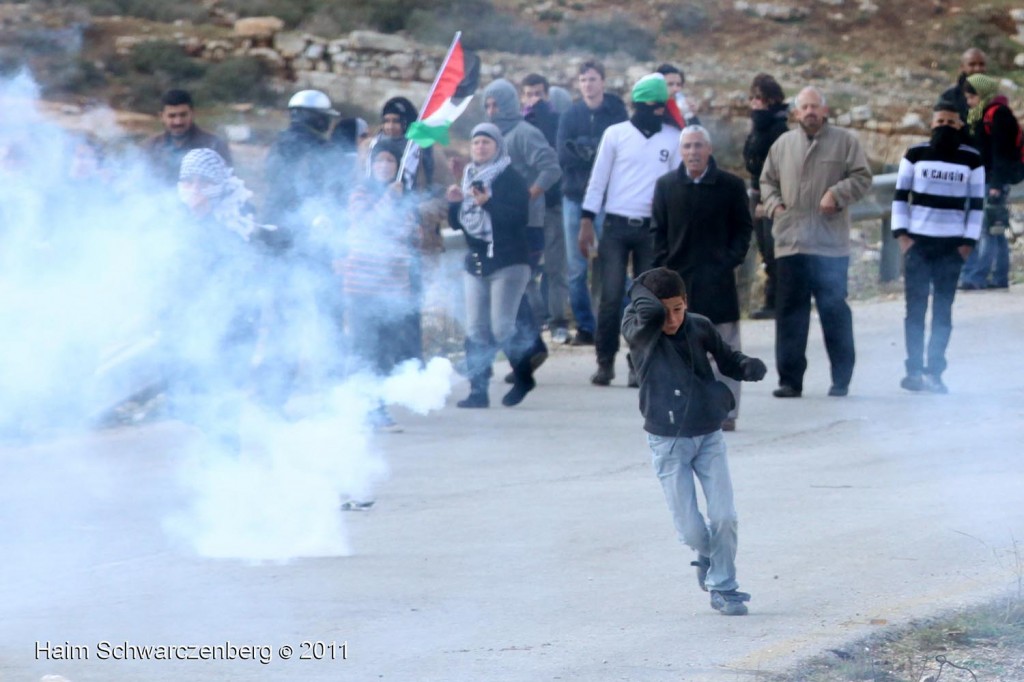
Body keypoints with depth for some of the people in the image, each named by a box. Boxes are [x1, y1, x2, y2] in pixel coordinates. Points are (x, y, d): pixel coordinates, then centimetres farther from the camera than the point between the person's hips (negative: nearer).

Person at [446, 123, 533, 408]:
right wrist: (455, 203, -3)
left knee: (501, 328, -11)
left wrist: (488, 203, -28)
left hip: (508, 263, -6)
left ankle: (523, 375, 12)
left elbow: (519, 217, -18)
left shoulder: (510, 179, -6)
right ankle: (478, 390, 3)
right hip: (475, 263, 6)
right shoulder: (469, 179, 15)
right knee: (476, 330, 1)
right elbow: (456, 223, 17)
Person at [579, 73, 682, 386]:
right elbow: (598, 178, 3)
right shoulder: (616, 134, 2)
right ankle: (605, 361, 3)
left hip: (652, 229, 2)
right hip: (616, 226, -2)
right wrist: (587, 221, -2)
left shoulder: (673, 139, 7)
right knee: (611, 296, -7)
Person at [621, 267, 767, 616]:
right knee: (690, 529, -2)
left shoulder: (699, 327, -3)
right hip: (668, 442, -2)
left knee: (724, 517, -4)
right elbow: (648, 312, -35)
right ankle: (707, 556, 33)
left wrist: (749, 366, -10)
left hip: (709, 436, 2)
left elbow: (727, 359, 11)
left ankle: (723, 587, 15)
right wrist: (641, 289, -15)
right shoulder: (638, 331, -12)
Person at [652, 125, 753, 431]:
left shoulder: (730, 185, -1)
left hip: (718, 280, -1)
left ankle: (726, 412, 7)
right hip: (678, 279, 1)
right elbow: (658, 231, 8)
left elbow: (743, 229, 5)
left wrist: (730, 260, -7)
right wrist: (664, 268, -2)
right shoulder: (666, 185, 5)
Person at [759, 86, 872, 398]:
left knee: (835, 311, 1)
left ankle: (841, 379, 10)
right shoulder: (783, 144, 14)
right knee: (790, 312, 1)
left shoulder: (844, 141, 4)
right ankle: (789, 379, 6)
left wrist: (838, 193, -15)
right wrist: (774, 205, 3)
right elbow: (767, 181, 21)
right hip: (790, 242, 3)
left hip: (831, 244, -3)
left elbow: (862, 177, 0)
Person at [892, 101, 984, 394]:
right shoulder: (915, 155, 3)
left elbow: (977, 203, 6)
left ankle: (934, 371, 2)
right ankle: (914, 369, 1)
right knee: (915, 307, -2)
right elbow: (900, 195, 6)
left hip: (951, 245, 0)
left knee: (942, 310, 0)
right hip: (917, 241, 0)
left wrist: (968, 241, -1)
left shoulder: (971, 160, 4)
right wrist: (901, 235, -3)